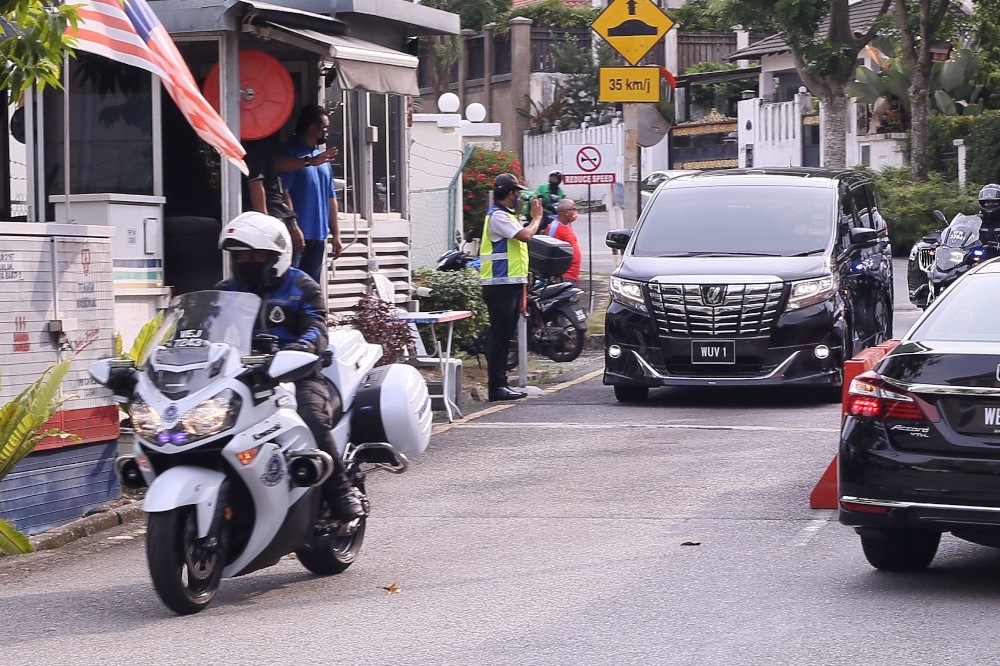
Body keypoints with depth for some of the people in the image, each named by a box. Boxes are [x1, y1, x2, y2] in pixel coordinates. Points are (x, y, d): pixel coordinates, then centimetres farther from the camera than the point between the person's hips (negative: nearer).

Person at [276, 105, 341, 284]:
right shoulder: (290, 152, -5)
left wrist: (335, 234, 17)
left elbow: (330, 197, 19)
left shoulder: (322, 156, 18)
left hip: (318, 235, 7)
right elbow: (282, 191, -19)